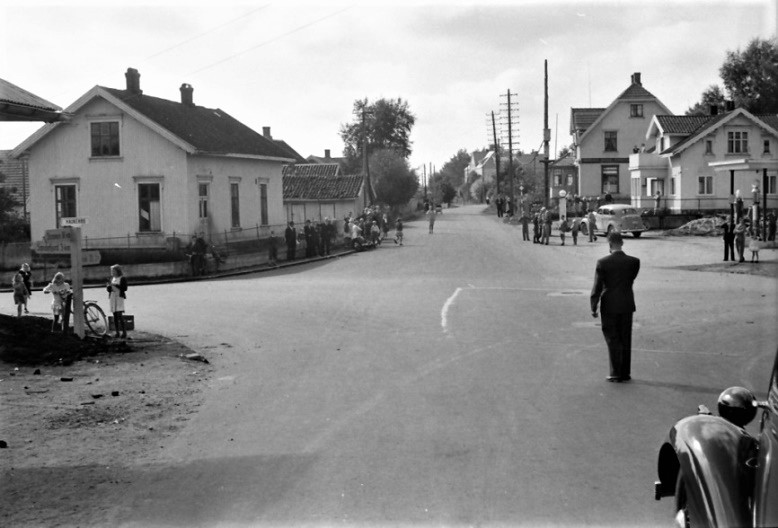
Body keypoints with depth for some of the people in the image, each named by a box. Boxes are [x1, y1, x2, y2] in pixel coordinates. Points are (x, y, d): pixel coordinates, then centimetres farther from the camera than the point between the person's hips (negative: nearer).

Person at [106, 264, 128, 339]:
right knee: (115, 316, 5)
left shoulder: (123, 278, -2)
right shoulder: (112, 278, 16)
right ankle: (117, 333, 9)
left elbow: (124, 288, -11)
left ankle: (124, 333, -11)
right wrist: (108, 286, -4)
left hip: (119, 297, -6)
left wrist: (115, 286, -14)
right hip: (112, 298, 6)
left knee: (120, 316, -13)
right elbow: (108, 289, 18)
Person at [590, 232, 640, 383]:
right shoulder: (634, 261, -5)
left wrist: (593, 307, -2)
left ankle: (616, 373, 5)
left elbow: (597, 287, -10)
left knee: (612, 340, 6)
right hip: (627, 305, 3)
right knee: (625, 340, 11)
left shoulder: (603, 262, -12)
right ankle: (625, 373, 16)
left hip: (609, 306, -3)